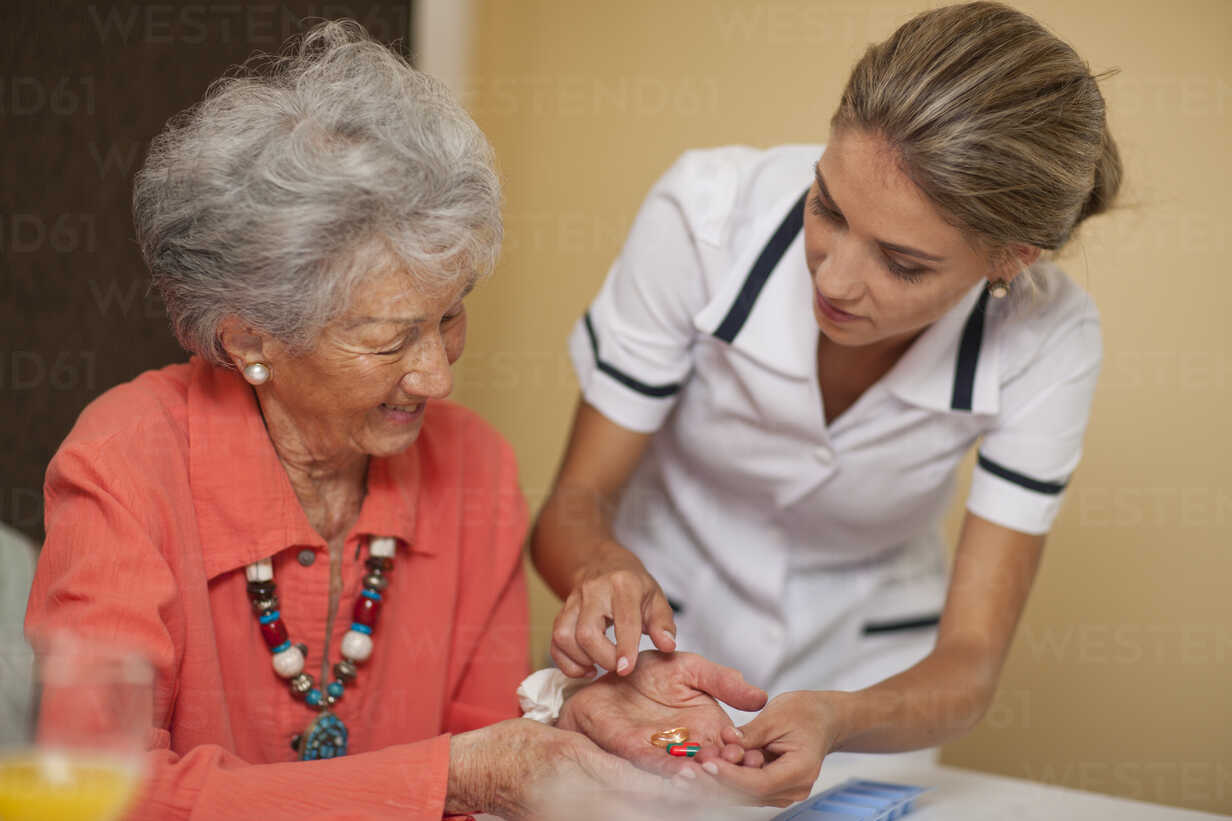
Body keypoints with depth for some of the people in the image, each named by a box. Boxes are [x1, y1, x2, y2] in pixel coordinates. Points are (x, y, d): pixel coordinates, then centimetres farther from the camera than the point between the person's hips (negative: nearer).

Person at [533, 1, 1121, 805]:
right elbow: (575, 503, -14)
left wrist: (837, 723, -38)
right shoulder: (704, 212, -23)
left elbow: (970, 662, -19)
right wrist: (603, 568, -36)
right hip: (652, 650, 0)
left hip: (868, 689, 1)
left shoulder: (1048, 340, -21)